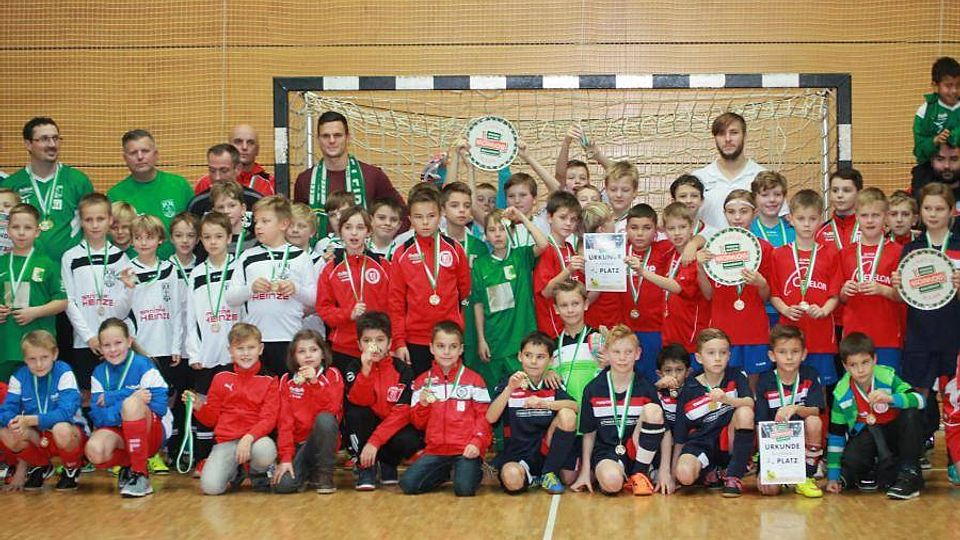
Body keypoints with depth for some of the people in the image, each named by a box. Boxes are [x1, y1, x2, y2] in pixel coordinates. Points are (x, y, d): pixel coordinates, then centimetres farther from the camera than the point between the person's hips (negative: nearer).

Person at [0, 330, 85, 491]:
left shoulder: (64, 373, -15)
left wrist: (30, 420, -38)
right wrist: (15, 422, -33)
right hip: (36, 437, 4)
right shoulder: (19, 377, -3)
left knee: (61, 430, -38)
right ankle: (40, 467, 7)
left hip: (70, 435, -4)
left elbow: (65, 412, -25)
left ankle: (72, 468, -4)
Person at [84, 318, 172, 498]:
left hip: (152, 430, -3)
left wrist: (111, 398, -13)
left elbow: (160, 406, -17)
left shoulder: (143, 365, -8)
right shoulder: (99, 373, 4)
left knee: (131, 403, -34)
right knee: (94, 450, -30)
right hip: (119, 431, 3)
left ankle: (140, 474, -22)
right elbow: (97, 416, -7)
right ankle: (128, 466, 4)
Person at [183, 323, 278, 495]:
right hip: (226, 441, 1)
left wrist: (249, 438, -23)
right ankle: (236, 472, 15)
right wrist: (198, 407, -7)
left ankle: (258, 474, 0)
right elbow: (211, 418, 15)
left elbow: (268, 419, -5)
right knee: (210, 486, -23)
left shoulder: (269, 381, 3)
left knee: (265, 450, -39)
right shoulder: (221, 378, 10)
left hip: (256, 438, -1)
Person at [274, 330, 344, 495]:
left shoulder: (332, 375, -2)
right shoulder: (287, 380, 3)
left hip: (324, 440, -1)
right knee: (283, 484, -24)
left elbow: (331, 409, -17)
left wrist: (315, 382, -25)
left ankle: (324, 474, -14)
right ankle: (308, 472, 13)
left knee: (325, 419, -34)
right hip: (297, 443, 1)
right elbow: (285, 421, -4)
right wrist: (286, 458, -13)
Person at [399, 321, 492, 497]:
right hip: (435, 449, 3)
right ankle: (444, 472, 13)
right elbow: (418, 423, 11)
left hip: (465, 449, -3)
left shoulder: (473, 379, 4)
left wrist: (477, 442, -14)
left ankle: (473, 469, 9)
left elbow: (483, 416, 0)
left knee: (464, 488, -27)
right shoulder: (422, 381, 12)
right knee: (407, 484, -15)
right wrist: (423, 404, -9)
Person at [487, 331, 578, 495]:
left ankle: (549, 474, -6)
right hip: (516, 454, -3)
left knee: (567, 415, -22)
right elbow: (490, 418, -14)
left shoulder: (553, 385, 7)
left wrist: (544, 403, -26)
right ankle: (530, 477, 2)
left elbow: (574, 406, -12)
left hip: (545, 449, 3)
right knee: (512, 480, -37)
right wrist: (510, 388, -25)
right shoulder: (509, 383, 0)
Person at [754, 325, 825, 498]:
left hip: (804, 440, 1)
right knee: (769, 489, -24)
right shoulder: (765, 382, -5)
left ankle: (806, 477, -14)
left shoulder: (810, 376, -3)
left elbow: (815, 410, -17)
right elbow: (761, 424, -8)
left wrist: (796, 408, -40)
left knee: (814, 422, -32)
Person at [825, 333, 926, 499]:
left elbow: (920, 399, -27)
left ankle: (909, 474, -21)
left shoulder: (886, 377, -19)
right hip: (867, 435, 0)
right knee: (850, 462, -32)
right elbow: (836, 434, -9)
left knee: (911, 413, -29)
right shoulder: (842, 393, -15)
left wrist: (891, 398, -46)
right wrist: (832, 476, -11)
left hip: (893, 432, 1)